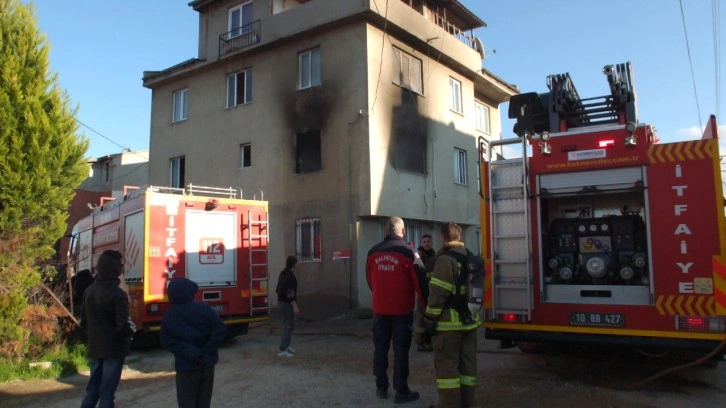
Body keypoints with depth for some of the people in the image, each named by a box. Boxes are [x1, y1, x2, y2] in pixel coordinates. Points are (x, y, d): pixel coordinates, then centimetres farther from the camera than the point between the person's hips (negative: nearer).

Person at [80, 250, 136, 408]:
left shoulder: (89, 290, 4)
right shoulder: (117, 294, -19)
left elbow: (84, 322, 10)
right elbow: (123, 326, -22)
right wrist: (132, 329, -2)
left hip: (94, 348, 7)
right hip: (114, 349, -6)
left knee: (92, 389, 18)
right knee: (107, 392, 2)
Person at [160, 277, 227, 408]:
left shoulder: (168, 316, -3)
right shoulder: (203, 308, -10)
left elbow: (166, 341, -6)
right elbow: (220, 330, -14)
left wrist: (189, 352, -11)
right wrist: (207, 350, -9)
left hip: (185, 365, 0)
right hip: (207, 362, 0)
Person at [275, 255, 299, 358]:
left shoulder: (283, 273, 8)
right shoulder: (291, 276, -20)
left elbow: (279, 289, 17)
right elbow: (290, 293, -24)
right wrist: (295, 306, -22)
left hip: (281, 301, 10)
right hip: (287, 303, -10)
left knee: (287, 324, 20)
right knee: (289, 326, -3)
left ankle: (285, 346, 28)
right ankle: (282, 350, -1)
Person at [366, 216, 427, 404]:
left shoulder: (373, 252, 1)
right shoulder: (408, 252, -13)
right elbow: (419, 281, -11)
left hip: (379, 308, 4)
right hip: (402, 309, -4)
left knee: (380, 348, 13)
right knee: (401, 350, 3)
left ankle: (381, 387, 22)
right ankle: (401, 391, 8)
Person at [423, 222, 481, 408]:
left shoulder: (446, 259, -15)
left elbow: (438, 292, -19)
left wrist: (430, 318, -12)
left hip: (449, 321, -8)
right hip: (470, 319, 8)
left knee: (447, 365, 0)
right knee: (467, 363, 13)